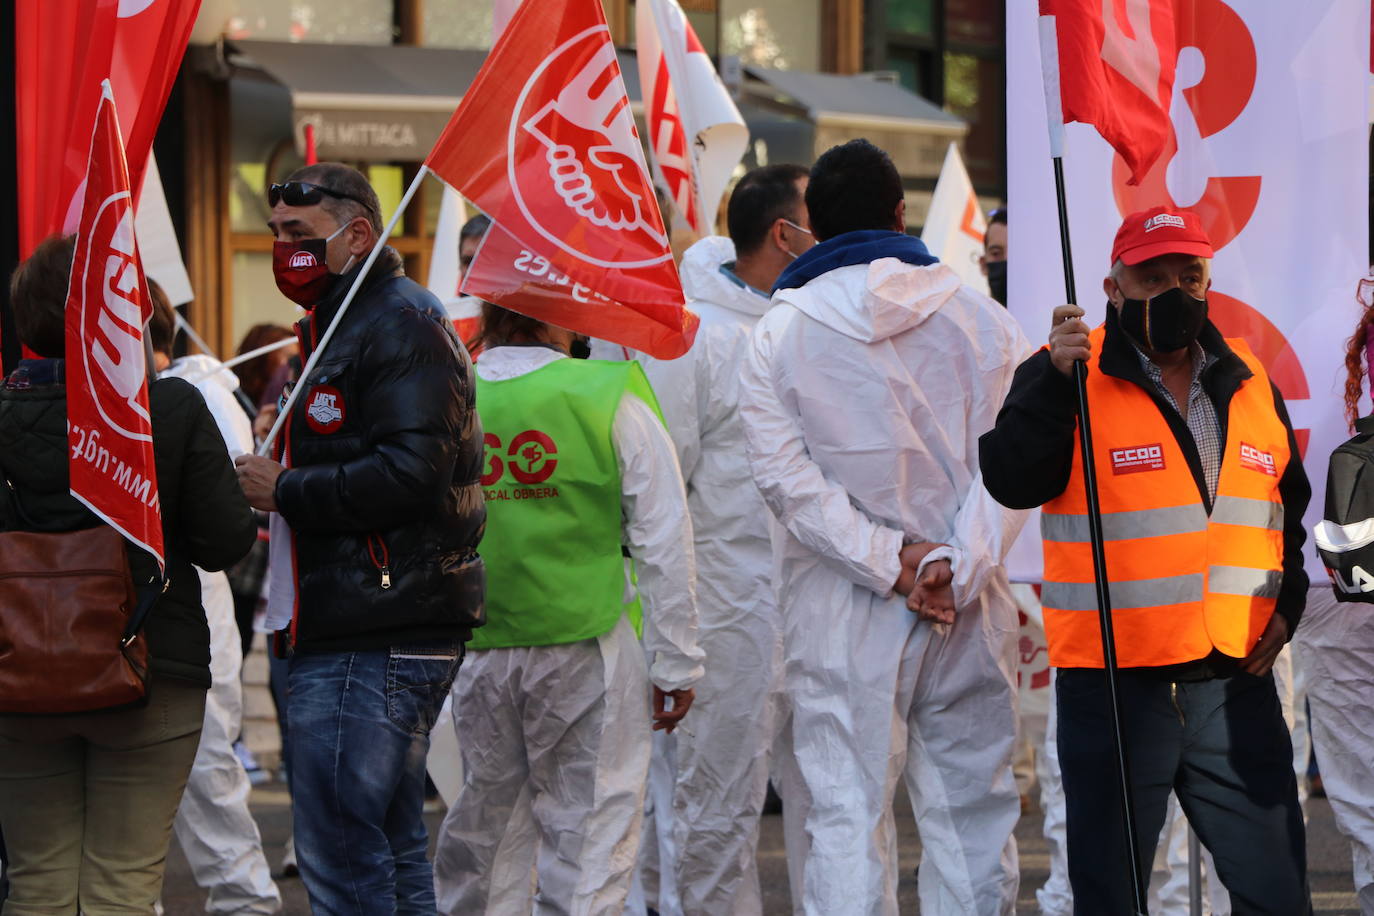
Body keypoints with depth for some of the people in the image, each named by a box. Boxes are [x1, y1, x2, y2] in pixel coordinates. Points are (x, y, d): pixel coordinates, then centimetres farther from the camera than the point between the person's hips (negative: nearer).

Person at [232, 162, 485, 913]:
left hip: (371, 645, -11)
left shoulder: (402, 327, -11)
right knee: (390, 853, 14)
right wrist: (277, 478, 12)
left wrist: (285, 492, -15)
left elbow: (411, 473, -23)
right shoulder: (343, 326, 24)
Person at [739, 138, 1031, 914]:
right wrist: (959, 563, -11)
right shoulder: (982, 318, 4)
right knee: (971, 808, 8)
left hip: (842, 616, -1)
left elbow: (787, 476, -9)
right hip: (969, 611, 1)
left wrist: (888, 558, -10)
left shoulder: (782, 332, 1)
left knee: (848, 815, -1)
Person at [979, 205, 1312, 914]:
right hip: (1115, 686, -4)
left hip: (1236, 680, 4)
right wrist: (1056, 378, -25)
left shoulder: (1251, 384, 13)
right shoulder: (1067, 376, -1)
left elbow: (1291, 508, 25)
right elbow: (1012, 482, -17)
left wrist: (1287, 602, 11)